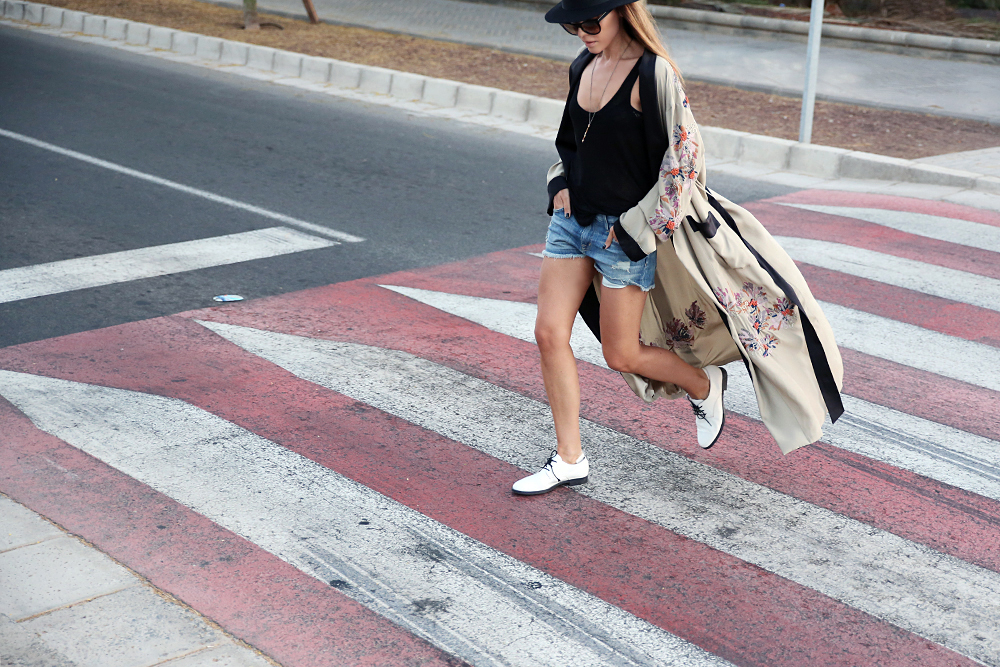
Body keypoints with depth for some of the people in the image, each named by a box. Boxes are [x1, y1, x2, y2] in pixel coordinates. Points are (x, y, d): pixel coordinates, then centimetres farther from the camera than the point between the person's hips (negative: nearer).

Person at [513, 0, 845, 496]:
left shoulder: (653, 75, -17)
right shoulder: (583, 66, 6)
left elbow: (685, 160, -16)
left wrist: (634, 228, -15)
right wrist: (560, 183, 3)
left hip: (624, 234, -7)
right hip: (571, 220, 7)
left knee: (621, 356, 3)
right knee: (550, 333, -1)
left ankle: (704, 385, 32)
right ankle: (569, 460, 12)